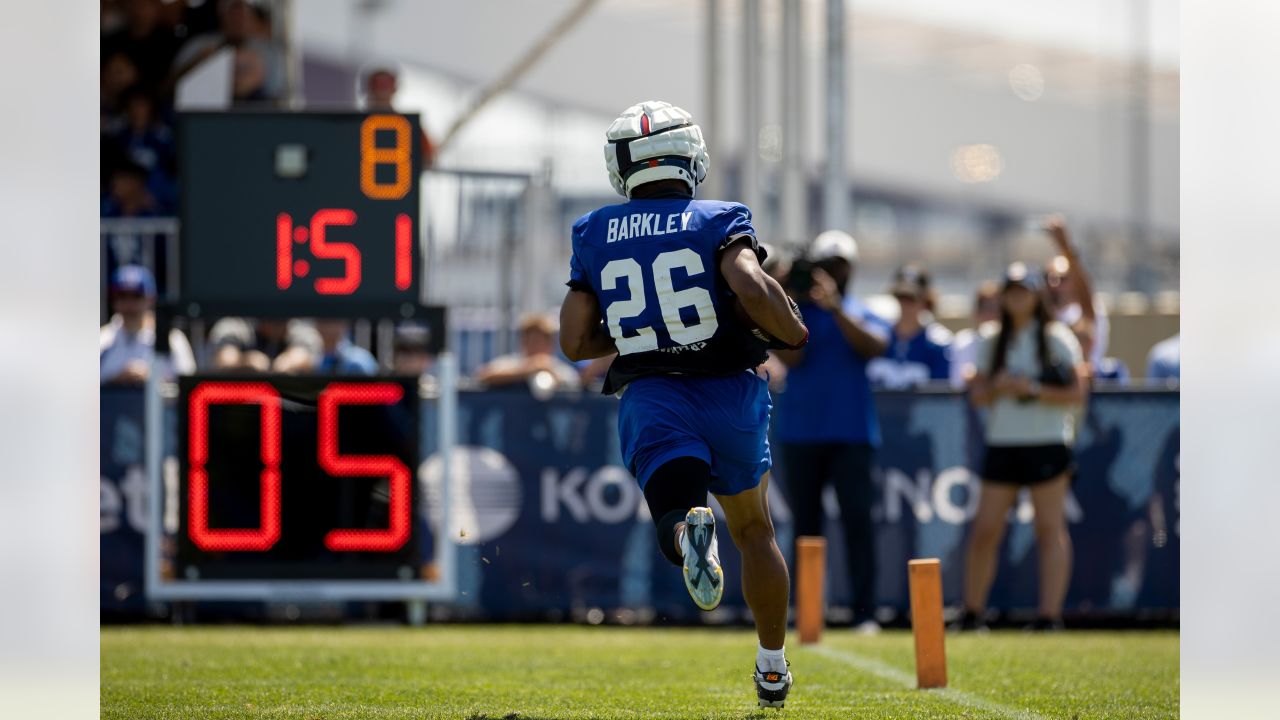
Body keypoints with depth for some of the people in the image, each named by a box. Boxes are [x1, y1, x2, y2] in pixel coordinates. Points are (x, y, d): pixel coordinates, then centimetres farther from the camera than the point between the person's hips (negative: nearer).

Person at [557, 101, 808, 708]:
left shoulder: (595, 237, 7)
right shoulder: (718, 221, -3)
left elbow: (575, 343, 5)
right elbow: (752, 290, -22)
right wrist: (794, 334, -3)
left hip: (650, 401, 0)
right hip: (728, 388, 0)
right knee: (754, 530, 21)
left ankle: (689, 525, -42)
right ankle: (772, 666, 25)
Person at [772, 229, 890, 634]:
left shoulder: (863, 315, 8)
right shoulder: (796, 312, 7)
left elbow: (874, 346, -13)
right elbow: (789, 357, -9)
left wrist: (835, 307, -21)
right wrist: (794, 304, -14)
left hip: (852, 435, -1)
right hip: (800, 434, 1)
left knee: (858, 521, -9)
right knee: (806, 524, 4)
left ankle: (865, 613, -10)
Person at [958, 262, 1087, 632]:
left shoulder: (1056, 338, 1)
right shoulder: (992, 343, 13)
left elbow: (1076, 393, -4)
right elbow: (977, 395, 10)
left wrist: (1035, 390, -16)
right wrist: (997, 387, -10)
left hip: (1046, 444, -4)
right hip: (1002, 444, 4)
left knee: (1050, 528, -6)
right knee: (985, 530, 0)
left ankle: (1050, 613, -7)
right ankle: (972, 612, 8)